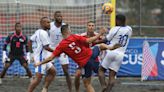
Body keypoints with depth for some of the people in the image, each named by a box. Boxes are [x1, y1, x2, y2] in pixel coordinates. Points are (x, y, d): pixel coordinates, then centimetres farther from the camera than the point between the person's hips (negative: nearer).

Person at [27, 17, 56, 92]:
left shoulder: (38, 32, 12)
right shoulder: (43, 33, -17)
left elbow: (30, 41, 20)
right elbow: (46, 47, -19)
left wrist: (33, 51, 25)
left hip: (43, 57, 10)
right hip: (41, 57, -10)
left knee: (52, 71, 14)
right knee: (38, 77, -10)